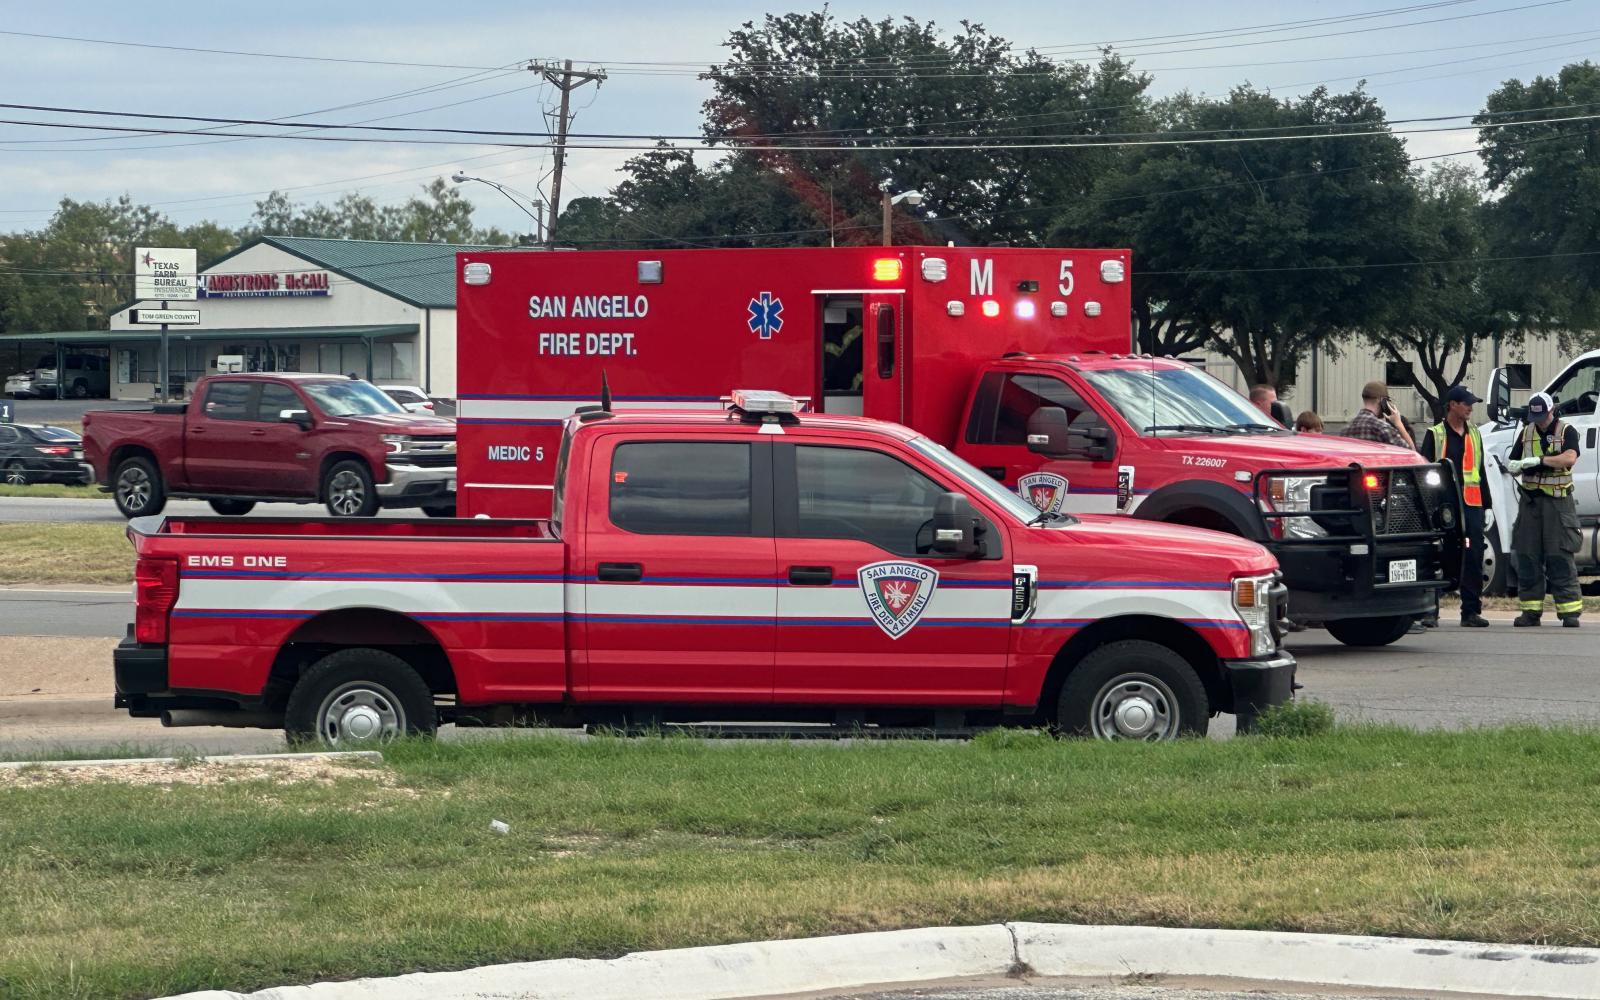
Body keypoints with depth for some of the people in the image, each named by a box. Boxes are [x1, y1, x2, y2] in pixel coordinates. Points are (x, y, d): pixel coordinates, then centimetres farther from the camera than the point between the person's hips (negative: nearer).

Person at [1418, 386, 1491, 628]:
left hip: (1471, 506, 4)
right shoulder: (1435, 435, 2)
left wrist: (1487, 506, 17)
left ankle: (1471, 611, 6)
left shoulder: (1474, 435, 18)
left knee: (1473, 558, 1)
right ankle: (1430, 611, 0)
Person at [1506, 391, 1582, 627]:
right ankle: (1531, 610, 8)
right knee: (1527, 556, 3)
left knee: (1561, 556, -8)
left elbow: (1570, 458, -17)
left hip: (1557, 500, -4)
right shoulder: (1526, 433, 15)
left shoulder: (1567, 431, 1)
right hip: (1530, 499, 4)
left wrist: (1539, 460, -24)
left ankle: (1569, 611, -7)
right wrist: (1514, 466, -9)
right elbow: (1513, 463, 16)